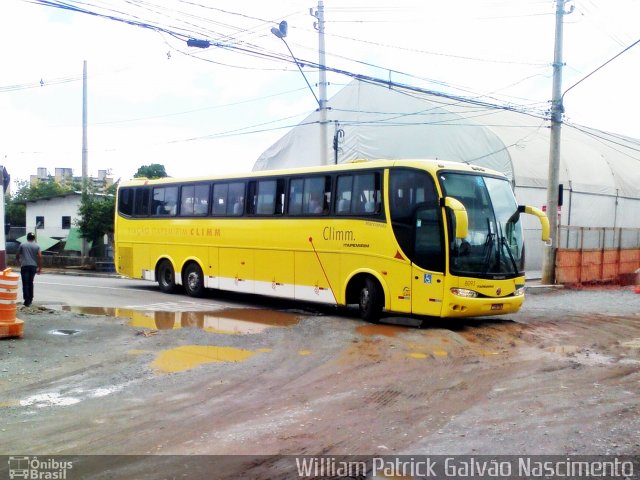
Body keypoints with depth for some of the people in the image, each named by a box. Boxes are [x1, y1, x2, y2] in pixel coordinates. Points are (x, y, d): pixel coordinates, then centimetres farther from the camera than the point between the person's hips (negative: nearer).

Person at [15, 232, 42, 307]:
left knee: (25, 284, -3)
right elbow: (40, 257, -5)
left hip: (24, 266, -2)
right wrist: (40, 268, 1)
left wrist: (19, 263, 27)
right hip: (33, 266, 2)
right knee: (30, 283, 17)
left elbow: (17, 256, 9)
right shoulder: (37, 246, 4)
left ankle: (27, 300, -12)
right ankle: (30, 299, 22)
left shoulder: (22, 245, 4)